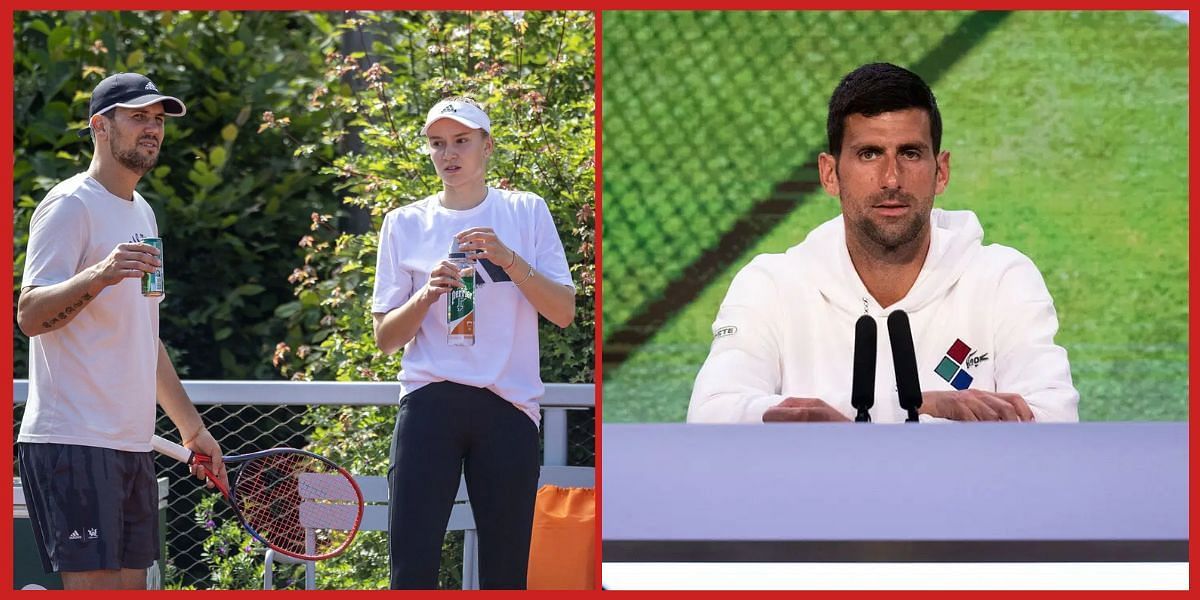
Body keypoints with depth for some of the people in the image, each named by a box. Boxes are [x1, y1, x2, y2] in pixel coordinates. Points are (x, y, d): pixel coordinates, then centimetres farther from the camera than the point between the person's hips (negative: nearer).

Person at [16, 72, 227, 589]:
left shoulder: (141, 213, 20)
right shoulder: (70, 206, -6)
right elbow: (29, 316, -17)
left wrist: (191, 427, 27)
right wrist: (99, 276, -32)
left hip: (132, 445, 9)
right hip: (74, 443, -9)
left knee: (130, 584, 3)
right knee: (92, 585, -15)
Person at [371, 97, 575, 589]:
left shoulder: (527, 212, 9)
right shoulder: (404, 224, 10)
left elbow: (564, 312, 2)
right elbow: (385, 337, 9)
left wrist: (508, 259, -12)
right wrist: (427, 296, -11)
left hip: (508, 405, 0)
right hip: (429, 401, 0)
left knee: (505, 572, 0)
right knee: (411, 570, -9)